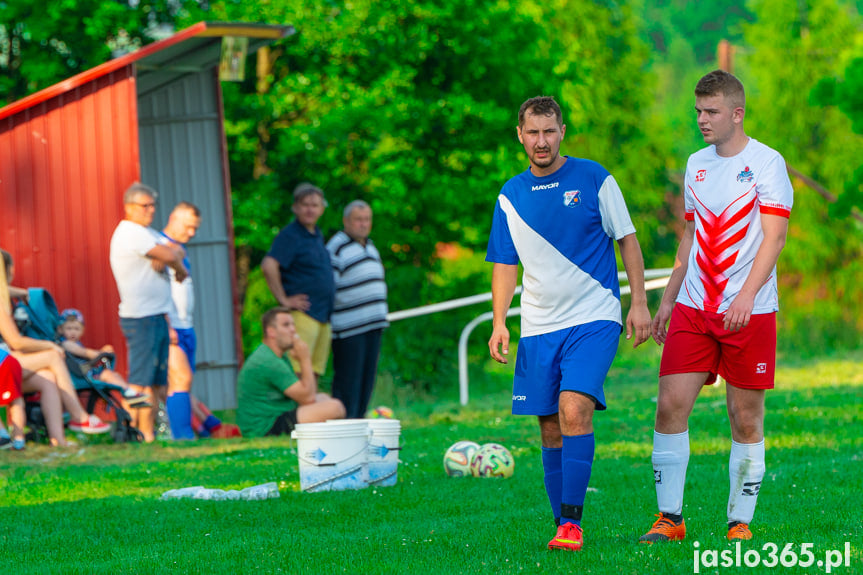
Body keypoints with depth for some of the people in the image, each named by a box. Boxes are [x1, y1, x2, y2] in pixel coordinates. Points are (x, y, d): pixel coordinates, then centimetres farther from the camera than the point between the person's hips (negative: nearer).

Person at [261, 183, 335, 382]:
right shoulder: (290, 235, -9)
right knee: (298, 372, -14)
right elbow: (269, 266, -22)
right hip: (302, 313, -9)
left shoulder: (318, 235, 18)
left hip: (323, 314, 9)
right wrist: (284, 300, -18)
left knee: (314, 373, 8)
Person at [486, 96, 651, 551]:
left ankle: (572, 523, -19)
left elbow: (627, 240, 4)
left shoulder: (594, 179, -1)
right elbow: (506, 265, 13)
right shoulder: (511, 196, 8)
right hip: (539, 326, 4)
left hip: (594, 319, -4)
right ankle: (563, 525, 15)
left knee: (574, 409, -21)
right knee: (551, 428, 5)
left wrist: (639, 302, -2)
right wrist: (499, 322, 1)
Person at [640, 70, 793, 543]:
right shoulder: (696, 164, 13)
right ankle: (669, 518, 1)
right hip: (692, 309, 5)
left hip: (749, 312, -5)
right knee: (671, 406, -5)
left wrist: (747, 295, -22)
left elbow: (774, 238, -11)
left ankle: (740, 522, 8)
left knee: (746, 419, 0)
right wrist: (668, 298, 17)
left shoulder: (766, 163, -5)